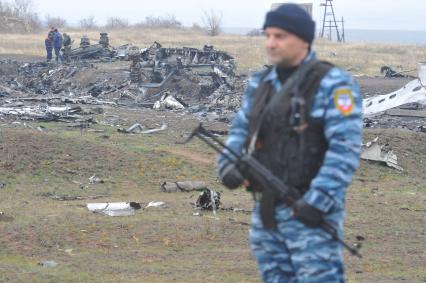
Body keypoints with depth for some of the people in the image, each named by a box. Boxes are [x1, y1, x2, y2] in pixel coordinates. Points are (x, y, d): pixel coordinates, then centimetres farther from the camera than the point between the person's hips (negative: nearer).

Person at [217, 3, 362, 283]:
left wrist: (319, 200, -26)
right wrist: (228, 164, -6)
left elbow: (345, 148, -18)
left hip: (310, 211, -7)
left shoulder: (332, 84, -11)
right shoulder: (260, 84, 12)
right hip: (266, 211, 7)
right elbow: (241, 131, 15)